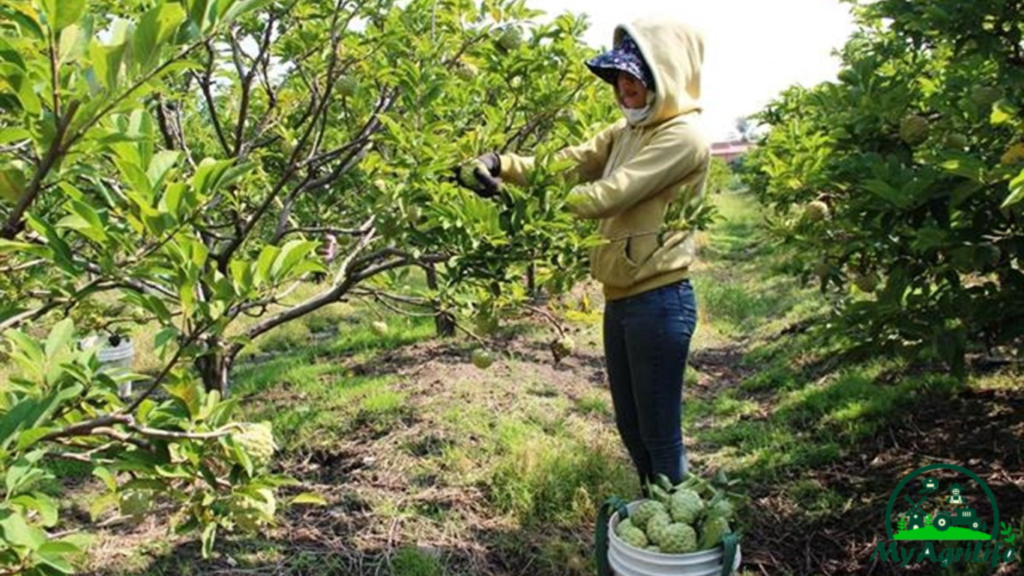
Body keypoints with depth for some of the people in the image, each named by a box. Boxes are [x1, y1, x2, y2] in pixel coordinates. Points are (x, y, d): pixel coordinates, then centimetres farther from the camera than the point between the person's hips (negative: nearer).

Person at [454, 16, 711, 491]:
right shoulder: (629, 131, 14)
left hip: (659, 303, -9)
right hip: (620, 299, 9)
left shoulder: (683, 136, -14)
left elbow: (608, 195, -23)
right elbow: (568, 163, 6)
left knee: (660, 434, 3)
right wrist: (500, 165, -10)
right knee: (630, 428, 20)